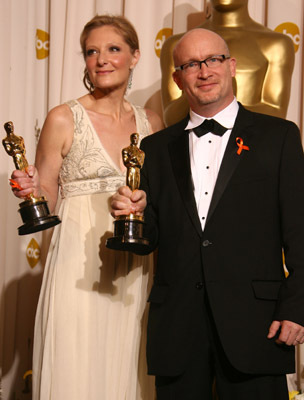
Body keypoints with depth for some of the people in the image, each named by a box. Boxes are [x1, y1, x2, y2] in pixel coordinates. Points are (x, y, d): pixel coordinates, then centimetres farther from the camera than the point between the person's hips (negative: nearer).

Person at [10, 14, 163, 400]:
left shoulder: (150, 122, 9)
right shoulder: (63, 119, -2)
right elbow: (45, 201, 1)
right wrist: (31, 189, -19)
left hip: (133, 271, 4)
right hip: (78, 268, -3)